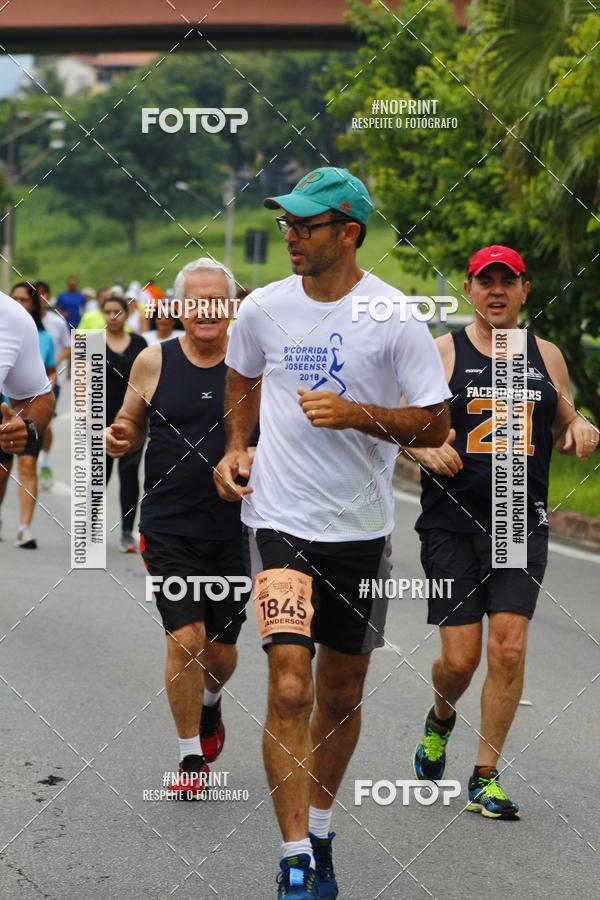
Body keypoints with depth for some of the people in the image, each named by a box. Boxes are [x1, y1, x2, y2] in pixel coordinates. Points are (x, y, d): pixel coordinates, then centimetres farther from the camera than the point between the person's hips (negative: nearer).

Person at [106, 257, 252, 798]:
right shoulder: (154, 362, 0)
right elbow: (132, 428, 12)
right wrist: (120, 438, -10)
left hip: (236, 529, 1)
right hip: (170, 527, -1)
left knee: (221, 652, 11)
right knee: (186, 641, -12)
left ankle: (209, 702, 47)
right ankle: (192, 756, 6)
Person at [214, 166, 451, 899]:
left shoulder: (395, 318, -8)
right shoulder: (263, 308, 0)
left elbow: (435, 425, -6)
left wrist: (357, 414, -20)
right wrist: (236, 448, 7)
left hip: (361, 528, 0)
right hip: (280, 520, 0)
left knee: (342, 694, 12)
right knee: (289, 688, -14)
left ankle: (318, 832, 33)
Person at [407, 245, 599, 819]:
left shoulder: (546, 356, 10)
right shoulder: (441, 353, 1)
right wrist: (426, 449, -18)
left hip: (522, 525, 2)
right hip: (451, 525, -2)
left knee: (509, 648, -9)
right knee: (460, 656, -3)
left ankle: (485, 777, 3)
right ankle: (441, 720, 33)